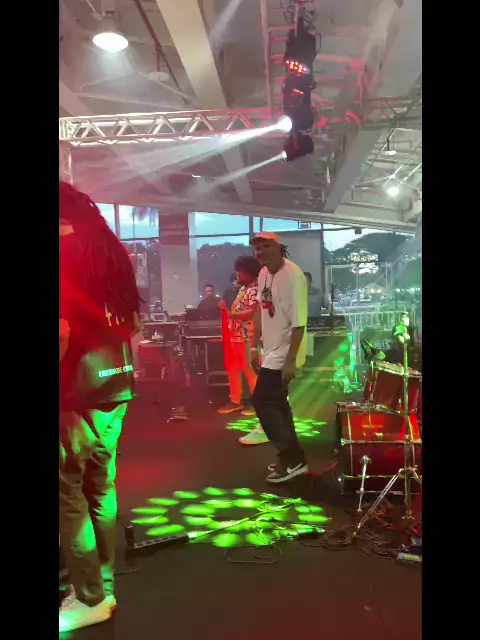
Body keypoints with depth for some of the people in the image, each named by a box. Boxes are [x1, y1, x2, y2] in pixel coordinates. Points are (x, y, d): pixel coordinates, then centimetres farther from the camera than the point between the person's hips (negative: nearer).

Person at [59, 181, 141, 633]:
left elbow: (62, 331, -20)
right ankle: (104, 585, 29)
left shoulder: (67, 257, -13)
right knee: (101, 487, 16)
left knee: (68, 493, 4)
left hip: (78, 390, -8)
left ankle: (90, 599, 14)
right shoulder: (112, 254, 11)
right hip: (115, 386, 8)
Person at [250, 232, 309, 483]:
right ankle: (290, 457, 29)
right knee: (276, 403, 15)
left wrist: (290, 360, -24)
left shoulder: (293, 276, -21)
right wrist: (255, 347, 15)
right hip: (272, 351, 9)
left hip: (285, 353, -9)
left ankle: (293, 459, 6)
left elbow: (299, 322, -23)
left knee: (262, 401, -6)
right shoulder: (264, 274, 6)